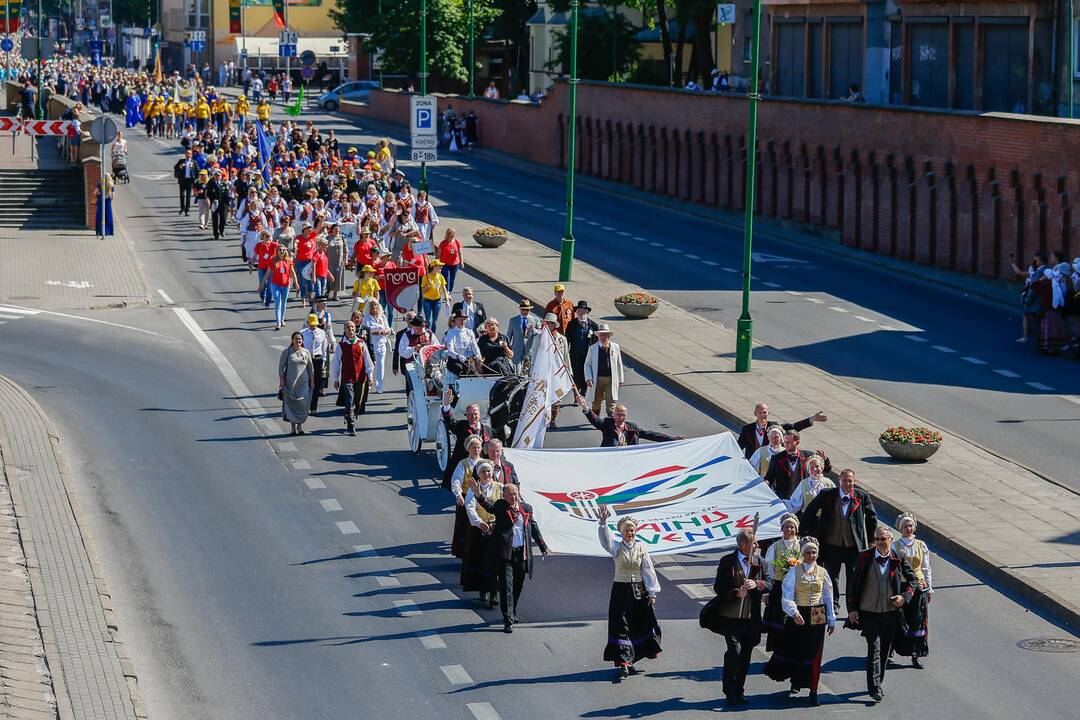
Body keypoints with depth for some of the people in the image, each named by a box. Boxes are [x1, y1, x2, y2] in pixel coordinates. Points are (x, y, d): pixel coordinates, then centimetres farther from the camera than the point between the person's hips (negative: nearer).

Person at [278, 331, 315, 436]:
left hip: (303, 383, 2)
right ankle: (292, 426, 9)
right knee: (291, 403, 0)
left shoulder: (306, 353, 6)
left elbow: (311, 368, 12)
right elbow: (281, 367, 0)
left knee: (303, 404, -3)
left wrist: (312, 382, 8)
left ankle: (300, 424, 13)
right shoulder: (286, 352, -1)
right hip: (290, 383, -2)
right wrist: (281, 381, -6)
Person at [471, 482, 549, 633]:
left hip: (522, 553, 4)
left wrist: (543, 546, 23)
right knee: (506, 586, -8)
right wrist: (478, 494, -38)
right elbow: (488, 506, -19)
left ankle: (512, 613, 35)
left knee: (518, 586, 16)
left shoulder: (526, 508, 11)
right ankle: (508, 621, -8)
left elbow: (534, 528, 19)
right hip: (505, 553, -4)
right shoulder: (500, 506, 0)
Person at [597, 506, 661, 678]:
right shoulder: (617, 547, -3)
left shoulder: (641, 547, 1)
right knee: (621, 625, -8)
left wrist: (652, 593, -1)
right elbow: (605, 539, -23)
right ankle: (624, 663, -12)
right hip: (621, 590, -2)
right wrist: (603, 522, -40)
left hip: (639, 590, 2)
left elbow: (648, 570, 2)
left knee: (644, 622, 11)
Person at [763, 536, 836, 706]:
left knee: (814, 654, 0)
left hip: (818, 616, 1)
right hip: (799, 615, -1)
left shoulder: (822, 572, 6)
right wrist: (794, 612, -26)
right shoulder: (794, 572, -3)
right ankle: (796, 682, 28)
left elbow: (828, 597, 12)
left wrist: (831, 620, 11)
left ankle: (813, 690, 5)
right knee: (794, 650, 3)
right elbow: (787, 596, -9)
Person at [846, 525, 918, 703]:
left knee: (885, 651, 11)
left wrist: (904, 597, -6)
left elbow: (913, 580, 11)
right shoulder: (864, 557, -2)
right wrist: (852, 609, -2)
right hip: (869, 613, -2)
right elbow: (853, 584, 2)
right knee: (874, 648, -12)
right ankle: (875, 688, -16)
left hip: (891, 613, 2)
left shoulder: (899, 559, 0)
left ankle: (879, 685, 24)